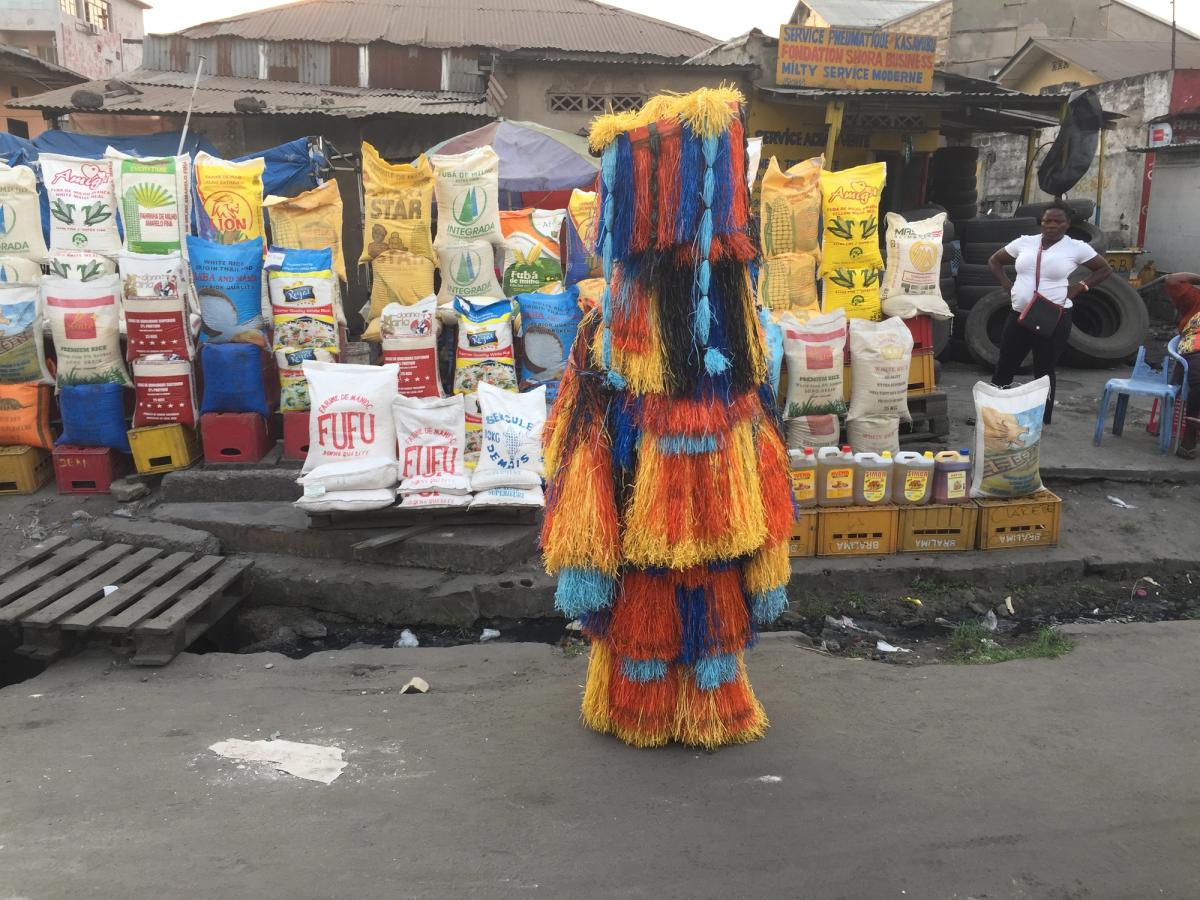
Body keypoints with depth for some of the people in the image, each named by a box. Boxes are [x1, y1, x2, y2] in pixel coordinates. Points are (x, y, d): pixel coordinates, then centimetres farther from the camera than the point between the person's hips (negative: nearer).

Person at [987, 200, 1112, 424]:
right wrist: (1007, 285, 3)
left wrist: (1079, 287, -4)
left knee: (1044, 372, 5)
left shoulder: (1076, 247, -4)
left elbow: (1105, 269, 6)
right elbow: (994, 261, 16)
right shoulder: (1024, 242, 4)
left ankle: (1041, 422, 15)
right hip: (1019, 316, 3)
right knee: (1004, 367, 9)